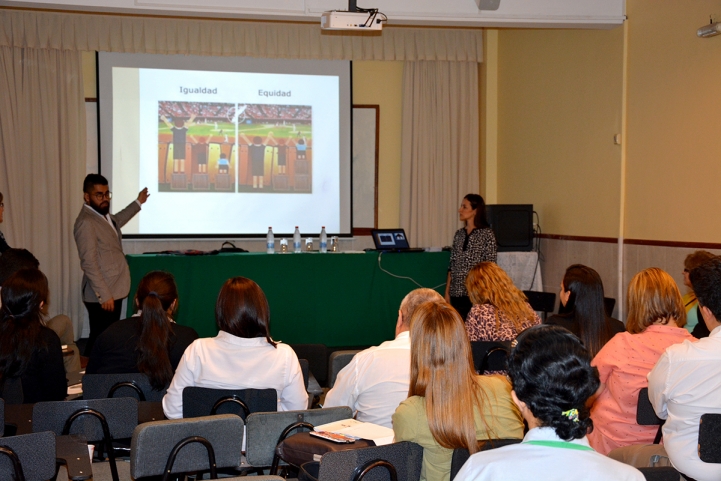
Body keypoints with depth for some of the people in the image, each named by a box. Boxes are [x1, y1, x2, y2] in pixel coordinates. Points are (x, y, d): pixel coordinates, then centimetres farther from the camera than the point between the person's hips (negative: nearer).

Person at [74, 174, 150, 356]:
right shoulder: (86, 222, -18)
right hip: (102, 297, -9)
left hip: (114, 292, 10)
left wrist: (138, 203, 47)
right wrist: (104, 295, -23)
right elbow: (89, 264, -22)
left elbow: (116, 221, 38)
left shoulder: (103, 215, 11)